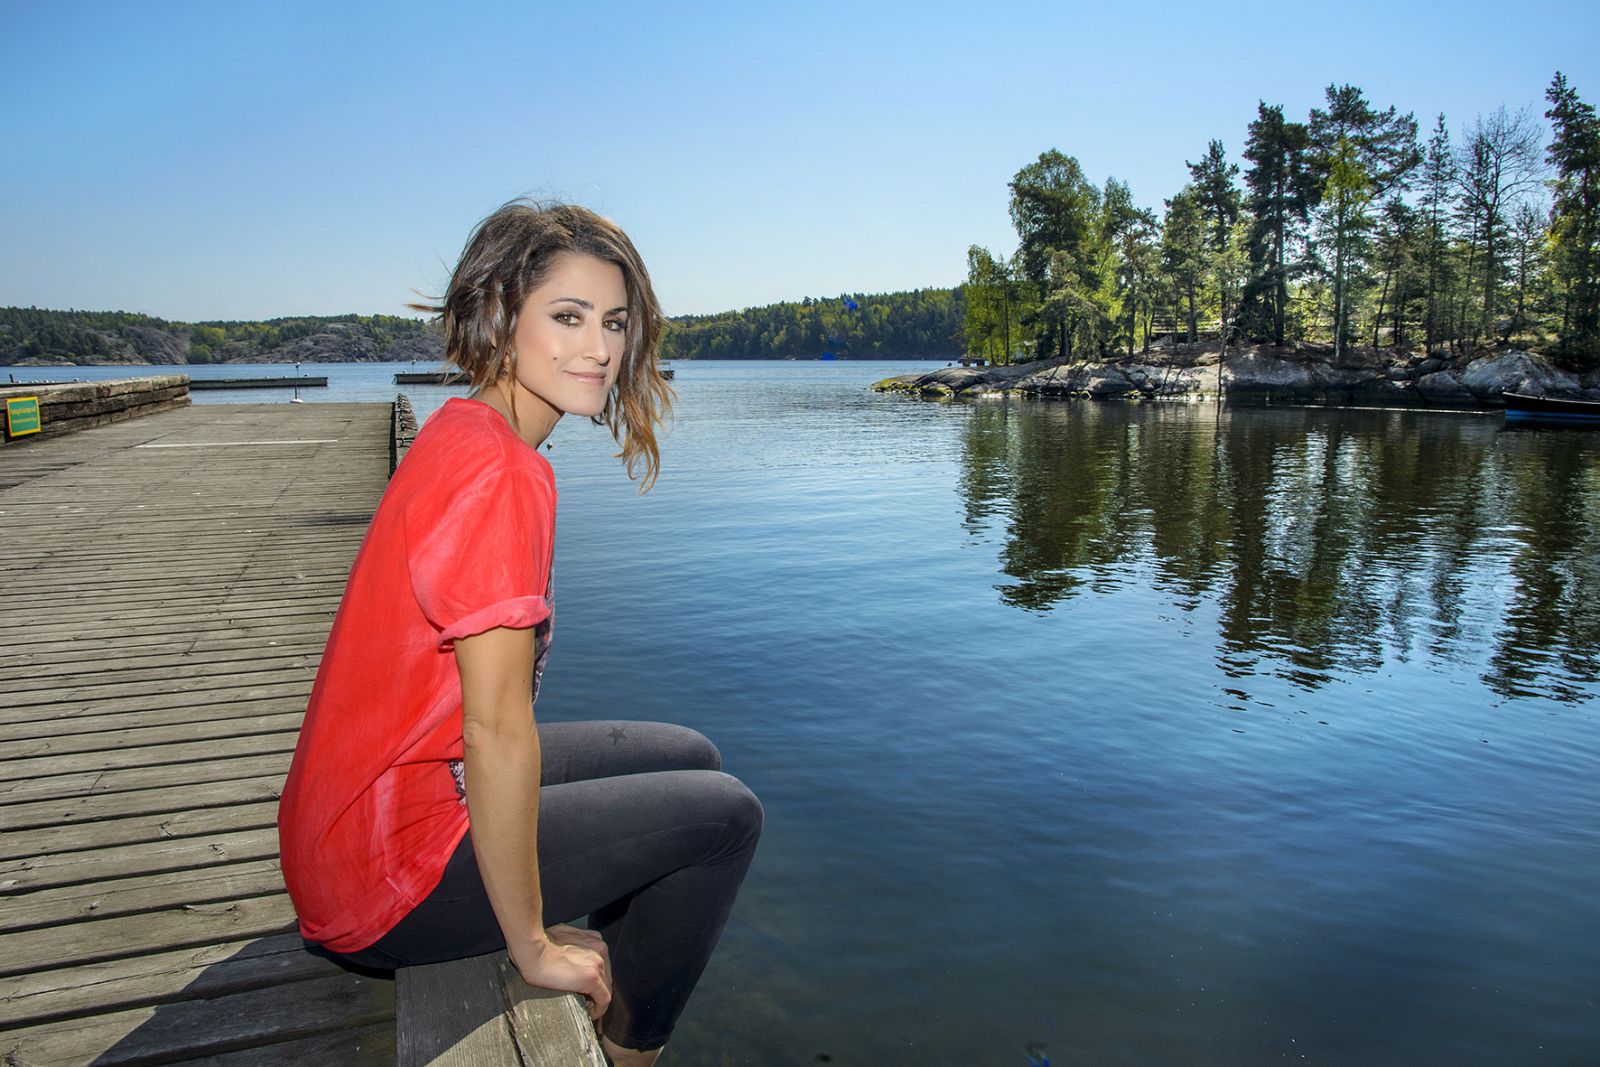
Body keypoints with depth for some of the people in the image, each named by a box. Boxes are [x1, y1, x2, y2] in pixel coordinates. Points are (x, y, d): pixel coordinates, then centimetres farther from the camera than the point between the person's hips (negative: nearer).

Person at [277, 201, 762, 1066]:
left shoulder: (460, 432, 4)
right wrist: (533, 944, -15)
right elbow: (498, 726, -26)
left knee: (687, 759, 16)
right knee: (724, 813, -1)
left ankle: (607, 993, 27)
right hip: (389, 875, -9)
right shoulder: (502, 474, -25)